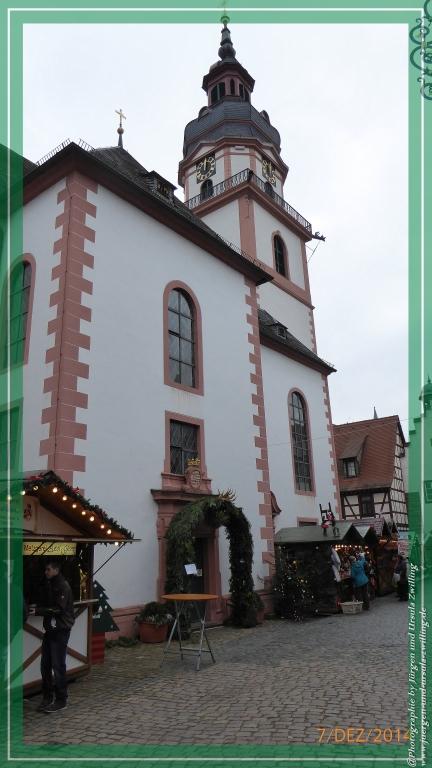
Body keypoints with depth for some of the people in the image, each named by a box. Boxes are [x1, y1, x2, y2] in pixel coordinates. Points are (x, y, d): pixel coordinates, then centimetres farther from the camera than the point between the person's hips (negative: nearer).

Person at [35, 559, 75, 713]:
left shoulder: (63, 586, -14)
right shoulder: (47, 585, 13)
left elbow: (58, 609, -20)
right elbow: (44, 603, 16)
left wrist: (38, 610, -19)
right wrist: (38, 608, -4)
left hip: (60, 630, -8)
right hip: (50, 629, 8)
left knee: (58, 666, -2)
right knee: (45, 665, 11)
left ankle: (61, 700, 11)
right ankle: (47, 698, 24)